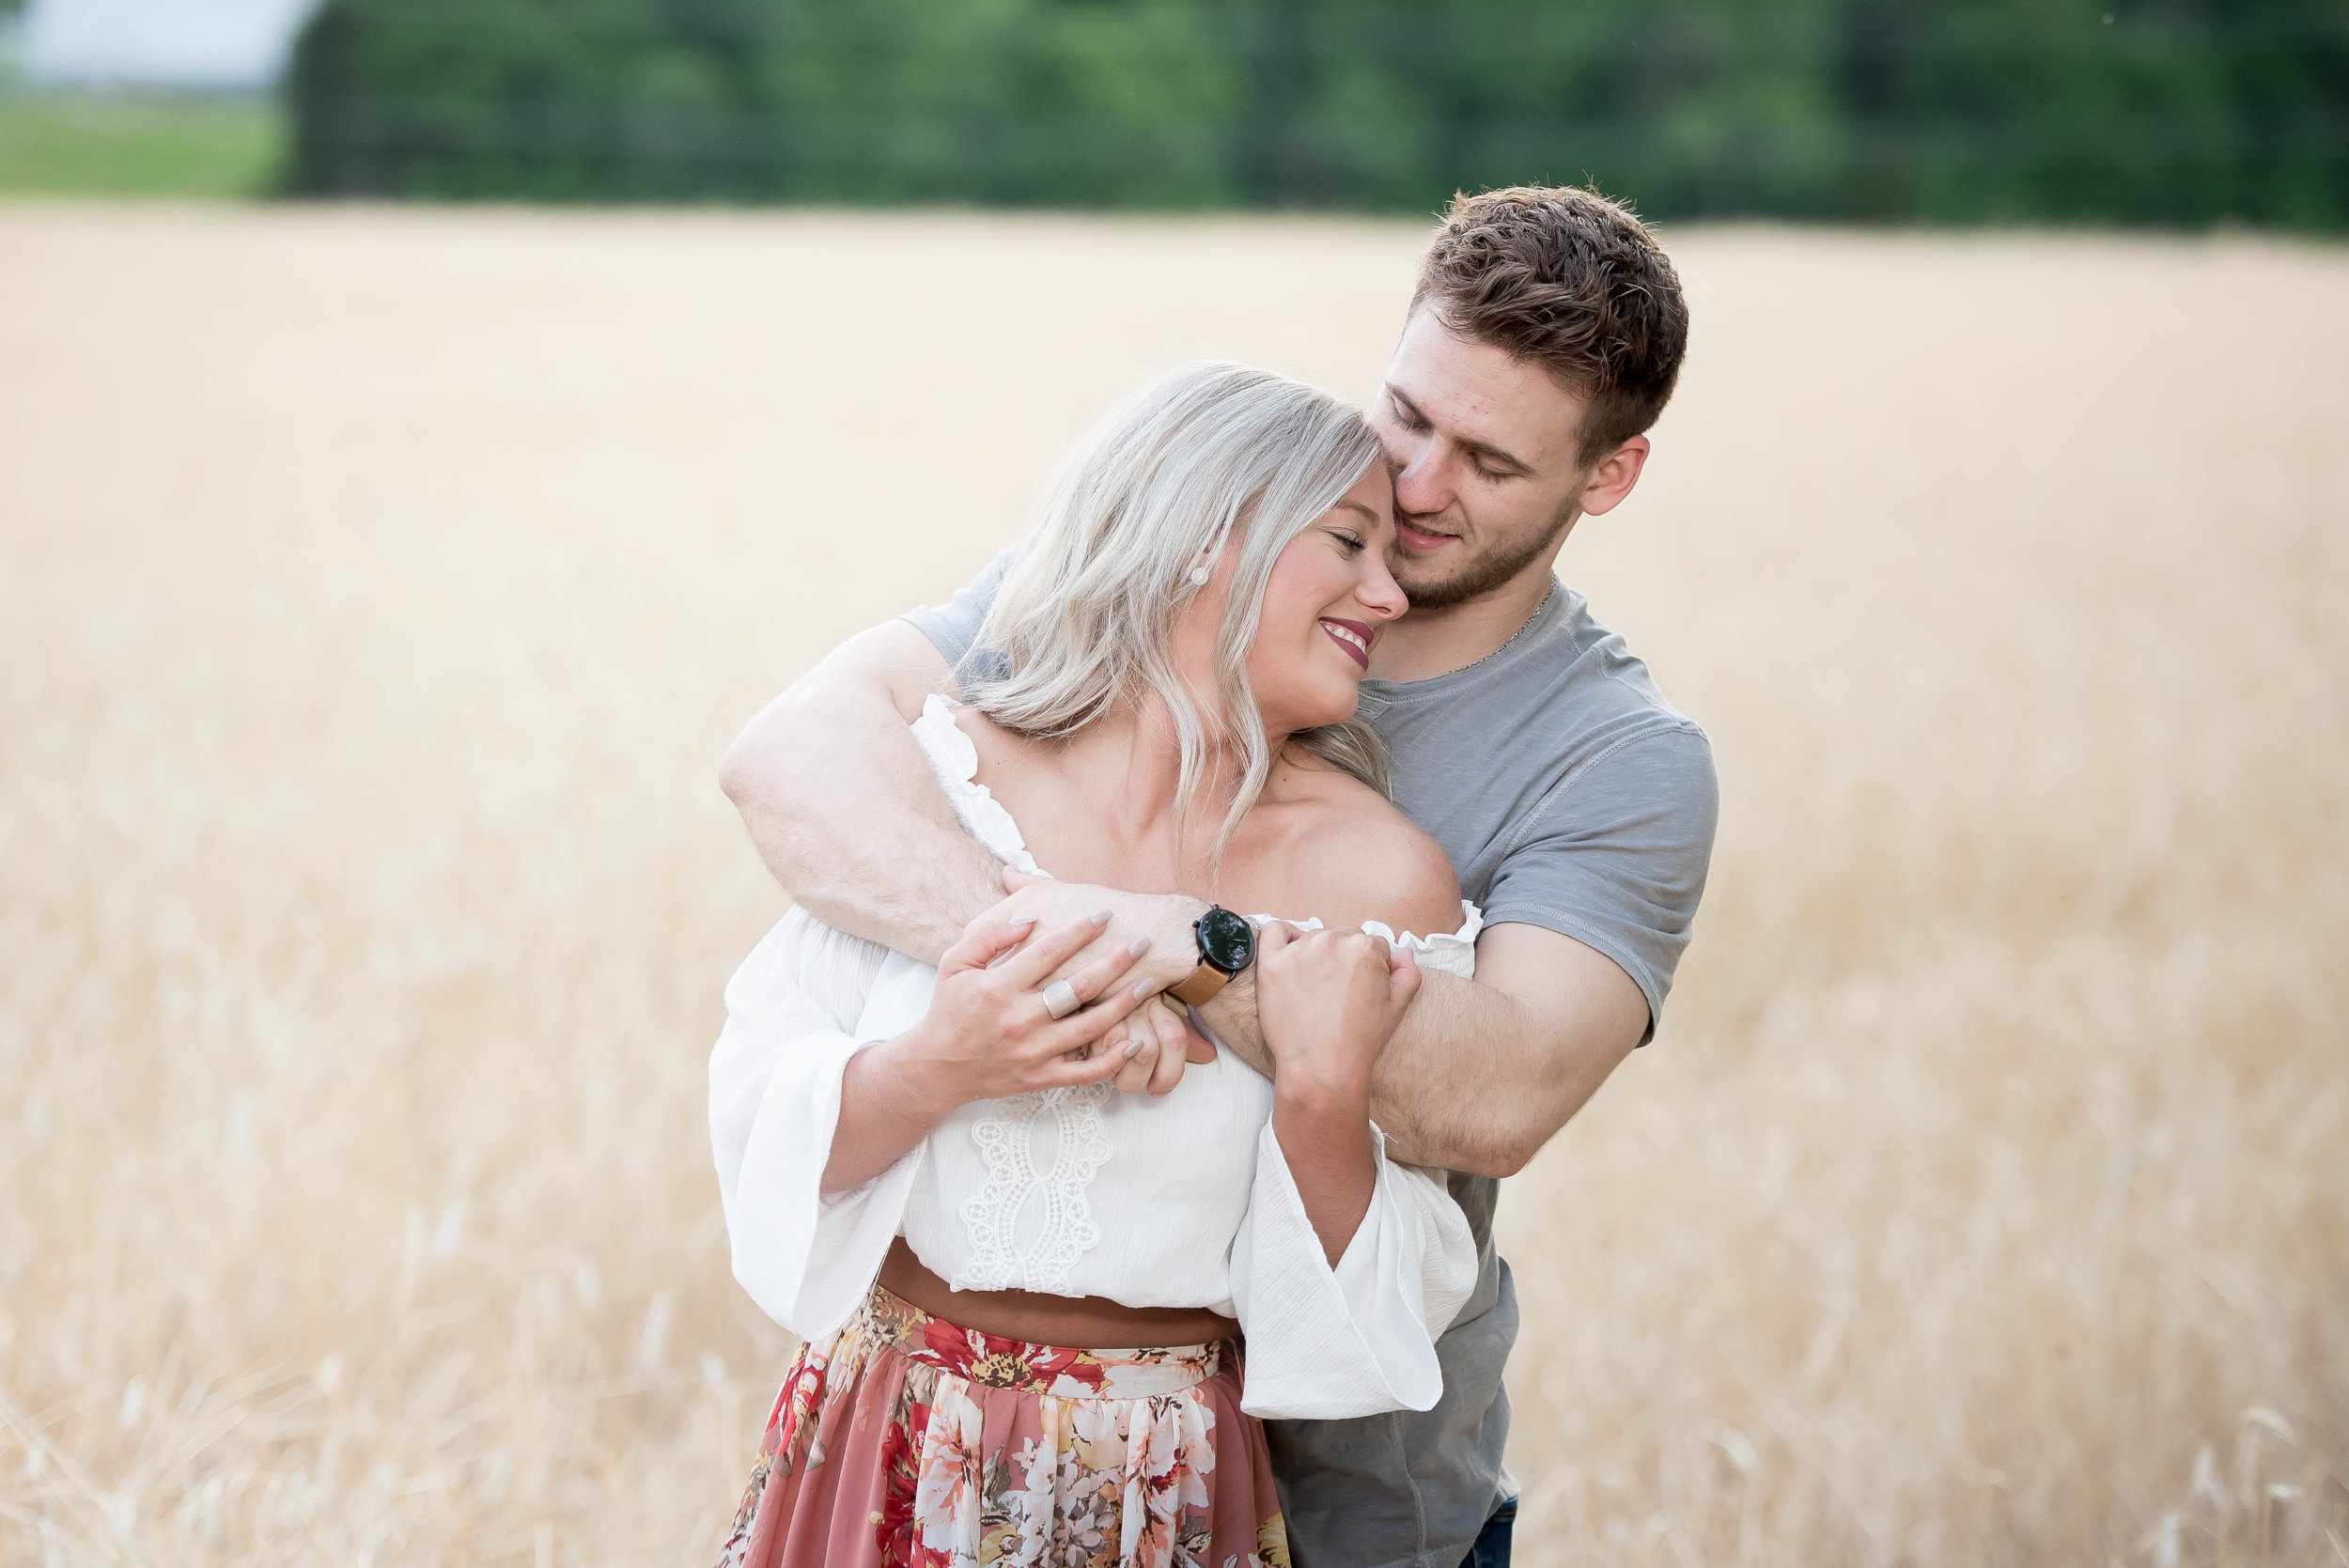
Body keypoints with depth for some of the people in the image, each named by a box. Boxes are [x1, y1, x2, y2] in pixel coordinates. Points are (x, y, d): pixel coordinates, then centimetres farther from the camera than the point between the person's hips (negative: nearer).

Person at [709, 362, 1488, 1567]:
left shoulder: (1379, 880, -9)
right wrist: (930, 1070, -21)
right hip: (883, 1457, 0)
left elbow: (1359, 1306, -6)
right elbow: (761, 1124, -4)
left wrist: (1324, 1102, -22)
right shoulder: (936, 776, -7)